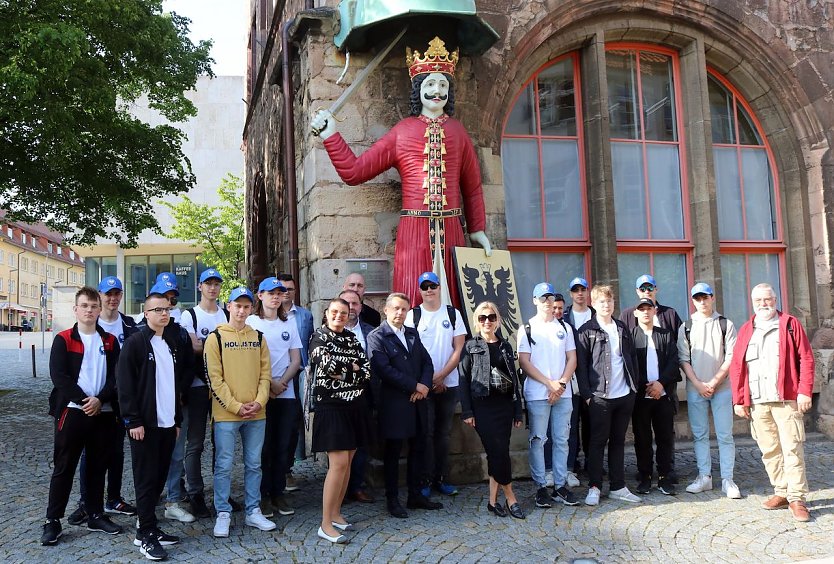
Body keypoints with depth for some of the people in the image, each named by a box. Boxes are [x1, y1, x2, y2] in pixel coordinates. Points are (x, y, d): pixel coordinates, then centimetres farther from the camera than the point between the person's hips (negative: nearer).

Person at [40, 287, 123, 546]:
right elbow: (58, 376, -8)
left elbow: (115, 376, 2)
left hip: (103, 413, 3)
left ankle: (96, 515, 22)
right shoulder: (63, 340, 1)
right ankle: (53, 521, 9)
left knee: (98, 466, 11)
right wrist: (83, 400, -15)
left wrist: (100, 399, -13)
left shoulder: (110, 341, 9)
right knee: (63, 467, 1)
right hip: (71, 411, -3)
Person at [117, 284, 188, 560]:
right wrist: (133, 420, -15)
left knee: (160, 477, 10)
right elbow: (125, 384, -11)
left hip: (168, 423, 6)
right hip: (145, 423, -6)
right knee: (146, 478, -1)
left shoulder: (173, 343, 14)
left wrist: (178, 419, 14)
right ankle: (146, 535, 6)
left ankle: (149, 525, 21)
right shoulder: (135, 342, -6)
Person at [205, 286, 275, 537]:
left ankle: (253, 511, 21)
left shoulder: (258, 337, 10)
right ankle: (223, 514, 13)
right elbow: (215, 378, -7)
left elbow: (265, 374, 8)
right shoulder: (215, 338, -2)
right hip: (225, 414, -4)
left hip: (256, 414, 4)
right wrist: (236, 406, -13)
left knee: (253, 464, 11)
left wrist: (258, 402, -7)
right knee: (224, 465, 1)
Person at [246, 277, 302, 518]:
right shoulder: (251, 323, 0)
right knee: (263, 446, 0)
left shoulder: (289, 324, 14)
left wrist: (283, 382, -6)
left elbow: (296, 360, 10)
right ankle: (262, 494, 10)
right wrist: (270, 383, -11)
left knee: (282, 445, 6)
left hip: (286, 393, 4)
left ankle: (278, 492, 15)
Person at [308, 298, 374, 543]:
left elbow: (366, 371, 1)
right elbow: (327, 366, -19)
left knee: (347, 461, 9)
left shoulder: (352, 338, 12)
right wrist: (352, 367, -6)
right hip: (331, 407, -6)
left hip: (354, 406, 6)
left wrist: (342, 373, -13)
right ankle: (326, 524, -5)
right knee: (338, 463, -11)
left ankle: (336, 513, 22)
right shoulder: (319, 337, -2)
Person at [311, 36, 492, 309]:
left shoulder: (457, 131, 12)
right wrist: (330, 135, 0)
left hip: (451, 230, 2)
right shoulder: (402, 131, 7)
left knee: (453, 304, 3)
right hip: (414, 230, -1)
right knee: (414, 306, -3)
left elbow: (472, 186, 15)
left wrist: (477, 229, 11)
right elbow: (354, 171, 5)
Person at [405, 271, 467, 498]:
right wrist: (427, 379, -10)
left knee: (443, 432, 10)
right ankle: (426, 480, 9)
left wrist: (441, 376, -9)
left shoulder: (453, 314, 5)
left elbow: (459, 349, 1)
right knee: (426, 432, 0)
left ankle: (441, 478, 18)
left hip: (448, 384, 2)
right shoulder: (413, 316, 0)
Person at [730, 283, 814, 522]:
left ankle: (796, 498, 1)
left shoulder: (790, 324, 5)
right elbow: (736, 367, 11)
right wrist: (738, 400, 5)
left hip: (786, 399, -3)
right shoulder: (745, 330, 13)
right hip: (757, 402, 3)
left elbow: (806, 359, 0)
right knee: (769, 451, 7)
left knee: (792, 450, -5)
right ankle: (781, 492, 17)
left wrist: (805, 391, -9)